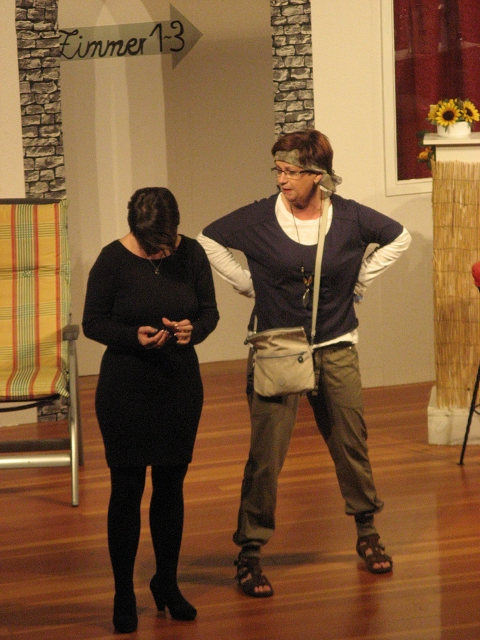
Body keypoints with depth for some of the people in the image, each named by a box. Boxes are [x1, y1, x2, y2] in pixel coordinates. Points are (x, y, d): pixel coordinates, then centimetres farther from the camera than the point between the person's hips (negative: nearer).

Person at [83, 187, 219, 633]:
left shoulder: (191, 254, -5)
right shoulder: (113, 259, -12)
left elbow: (210, 311, 4)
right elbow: (93, 322, -6)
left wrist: (193, 329, -19)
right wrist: (134, 336, -23)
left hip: (180, 384, 3)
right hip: (126, 390, -3)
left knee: (171, 484, 12)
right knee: (127, 488, 0)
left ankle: (167, 583, 28)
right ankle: (123, 594, 11)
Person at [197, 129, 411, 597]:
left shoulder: (349, 218, -3)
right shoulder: (259, 218, -8)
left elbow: (398, 239, 14)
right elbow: (207, 242, 5)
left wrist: (359, 281, 8)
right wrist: (248, 284, 1)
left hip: (336, 348, 2)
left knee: (351, 442, 10)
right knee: (266, 453, -7)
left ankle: (367, 532, 30)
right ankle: (249, 551, 1)